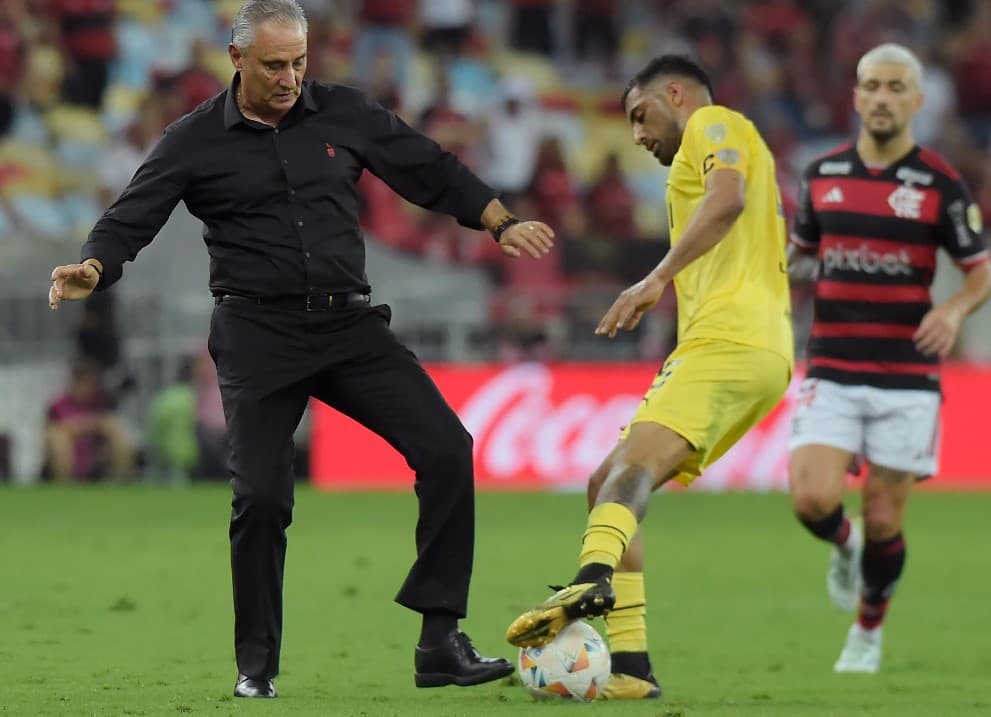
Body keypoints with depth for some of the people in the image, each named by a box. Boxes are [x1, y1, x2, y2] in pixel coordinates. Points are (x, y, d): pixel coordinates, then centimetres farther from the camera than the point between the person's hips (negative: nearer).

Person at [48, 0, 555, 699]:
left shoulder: (343, 114, 6)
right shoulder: (195, 141, 0)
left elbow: (431, 171, 12)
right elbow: (131, 220, -2)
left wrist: (503, 223, 4)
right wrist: (92, 269, -22)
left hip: (349, 325, 2)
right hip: (259, 335, -2)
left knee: (447, 448, -12)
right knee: (261, 496, -12)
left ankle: (441, 644, -7)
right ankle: (256, 667, 9)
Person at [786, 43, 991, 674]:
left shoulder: (940, 184, -3)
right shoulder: (823, 175, 6)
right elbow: (801, 254, 22)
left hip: (908, 379, -2)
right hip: (832, 376, 2)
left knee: (884, 519, 1)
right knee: (813, 499, -16)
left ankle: (869, 632, 27)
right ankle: (844, 545, 20)